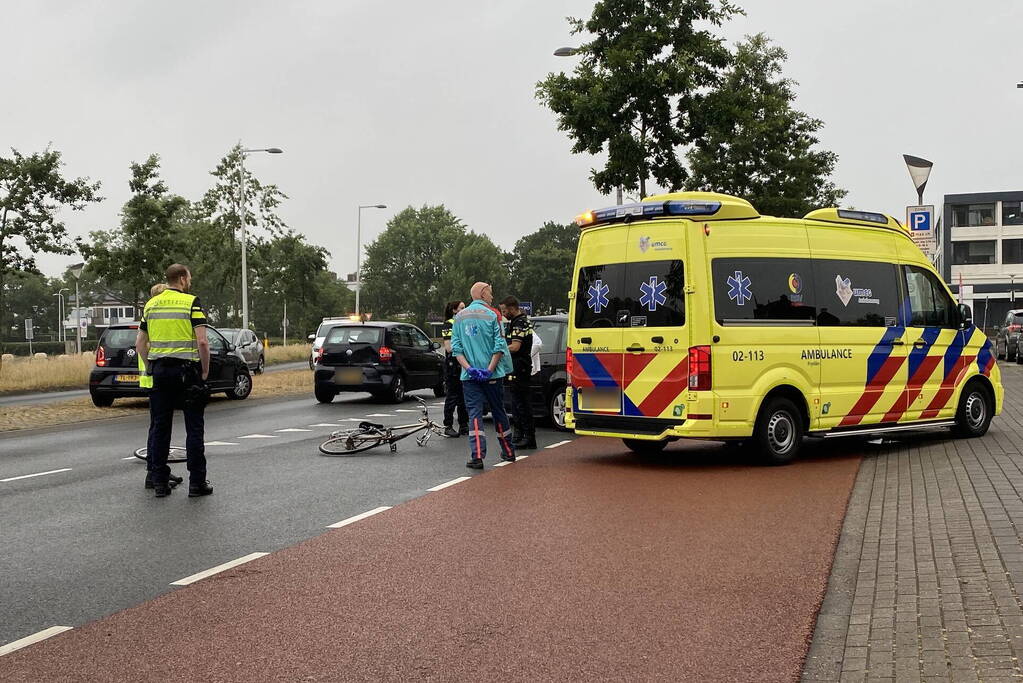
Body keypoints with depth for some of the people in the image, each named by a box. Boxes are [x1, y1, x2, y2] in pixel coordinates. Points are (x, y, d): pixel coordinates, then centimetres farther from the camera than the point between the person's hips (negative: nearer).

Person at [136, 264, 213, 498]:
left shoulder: (151, 304, 10)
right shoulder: (192, 303, -7)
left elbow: (140, 343, 10)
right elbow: (202, 342, -14)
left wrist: (150, 367, 17)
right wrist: (205, 371, -4)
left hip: (159, 371, 4)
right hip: (187, 370, -4)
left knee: (159, 426, 9)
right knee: (194, 428, 2)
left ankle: (159, 481, 10)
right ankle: (197, 482, 4)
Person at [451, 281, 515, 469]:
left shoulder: (459, 317, 9)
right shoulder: (492, 315, -3)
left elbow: (456, 348, 3)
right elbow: (500, 346, -11)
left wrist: (469, 368, -6)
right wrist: (490, 369, -11)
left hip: (469, 376, 2)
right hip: (492, 374, -2)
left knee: (474, 414, -1)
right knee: (498, 411, 13)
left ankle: (477, 456, -15)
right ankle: (508, 452, 27)